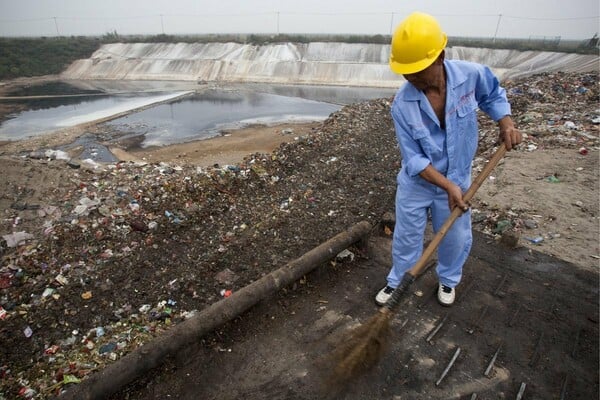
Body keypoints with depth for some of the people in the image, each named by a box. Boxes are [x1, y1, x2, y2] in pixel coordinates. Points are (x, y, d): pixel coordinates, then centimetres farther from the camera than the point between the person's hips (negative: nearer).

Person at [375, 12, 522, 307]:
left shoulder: (472, 75, -18)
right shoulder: (402, 104, -24)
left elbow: (493, 95, 6)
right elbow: (413, 159, -20)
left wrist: (506, 123, -11)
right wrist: (447, 186, -26)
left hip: (458, 181, 2)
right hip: (416, 184, -1)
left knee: (455, 239, 19)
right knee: (405, 238, 14)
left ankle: (448, 280, 48)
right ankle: (397, 281, 41)